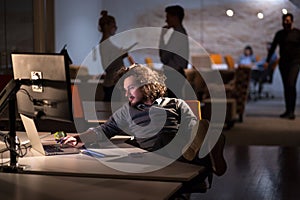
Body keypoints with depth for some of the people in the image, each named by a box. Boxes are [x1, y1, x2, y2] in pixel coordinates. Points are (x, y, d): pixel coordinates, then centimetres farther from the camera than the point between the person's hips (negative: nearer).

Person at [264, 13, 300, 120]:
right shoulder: (279, 34, 12)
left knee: (291, 85, -17)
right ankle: (288, 110, 13)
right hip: (283, 63, 4)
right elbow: (273, 47, 16)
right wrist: (267, 61, 8)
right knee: (286, 86, 6)